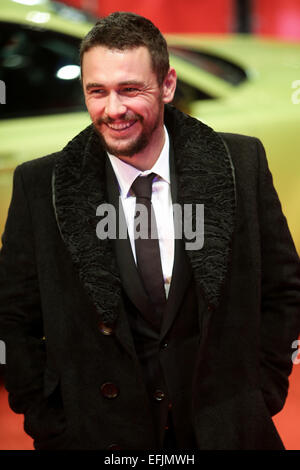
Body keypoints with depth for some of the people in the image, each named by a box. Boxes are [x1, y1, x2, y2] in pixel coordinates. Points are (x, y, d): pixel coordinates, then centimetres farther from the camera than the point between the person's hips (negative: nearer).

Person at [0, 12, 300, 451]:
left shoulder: (242, 163, -7)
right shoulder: (39, 186, -9)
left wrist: (261, 399, -3)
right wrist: (53, 429, -6)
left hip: (225, 429, 1)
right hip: (98, 434, 0)